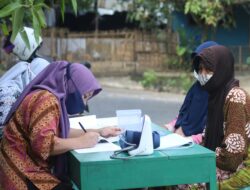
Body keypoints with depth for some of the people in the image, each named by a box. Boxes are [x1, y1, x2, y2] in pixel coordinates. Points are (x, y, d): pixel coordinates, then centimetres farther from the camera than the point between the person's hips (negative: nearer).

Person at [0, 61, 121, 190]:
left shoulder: (54, 98, 14)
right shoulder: (47, 100, -18)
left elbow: (61, 132, 18)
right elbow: (43, 143, -29)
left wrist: (98, 132, 13)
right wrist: (81, 142, -21)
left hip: (31, 170, 10)